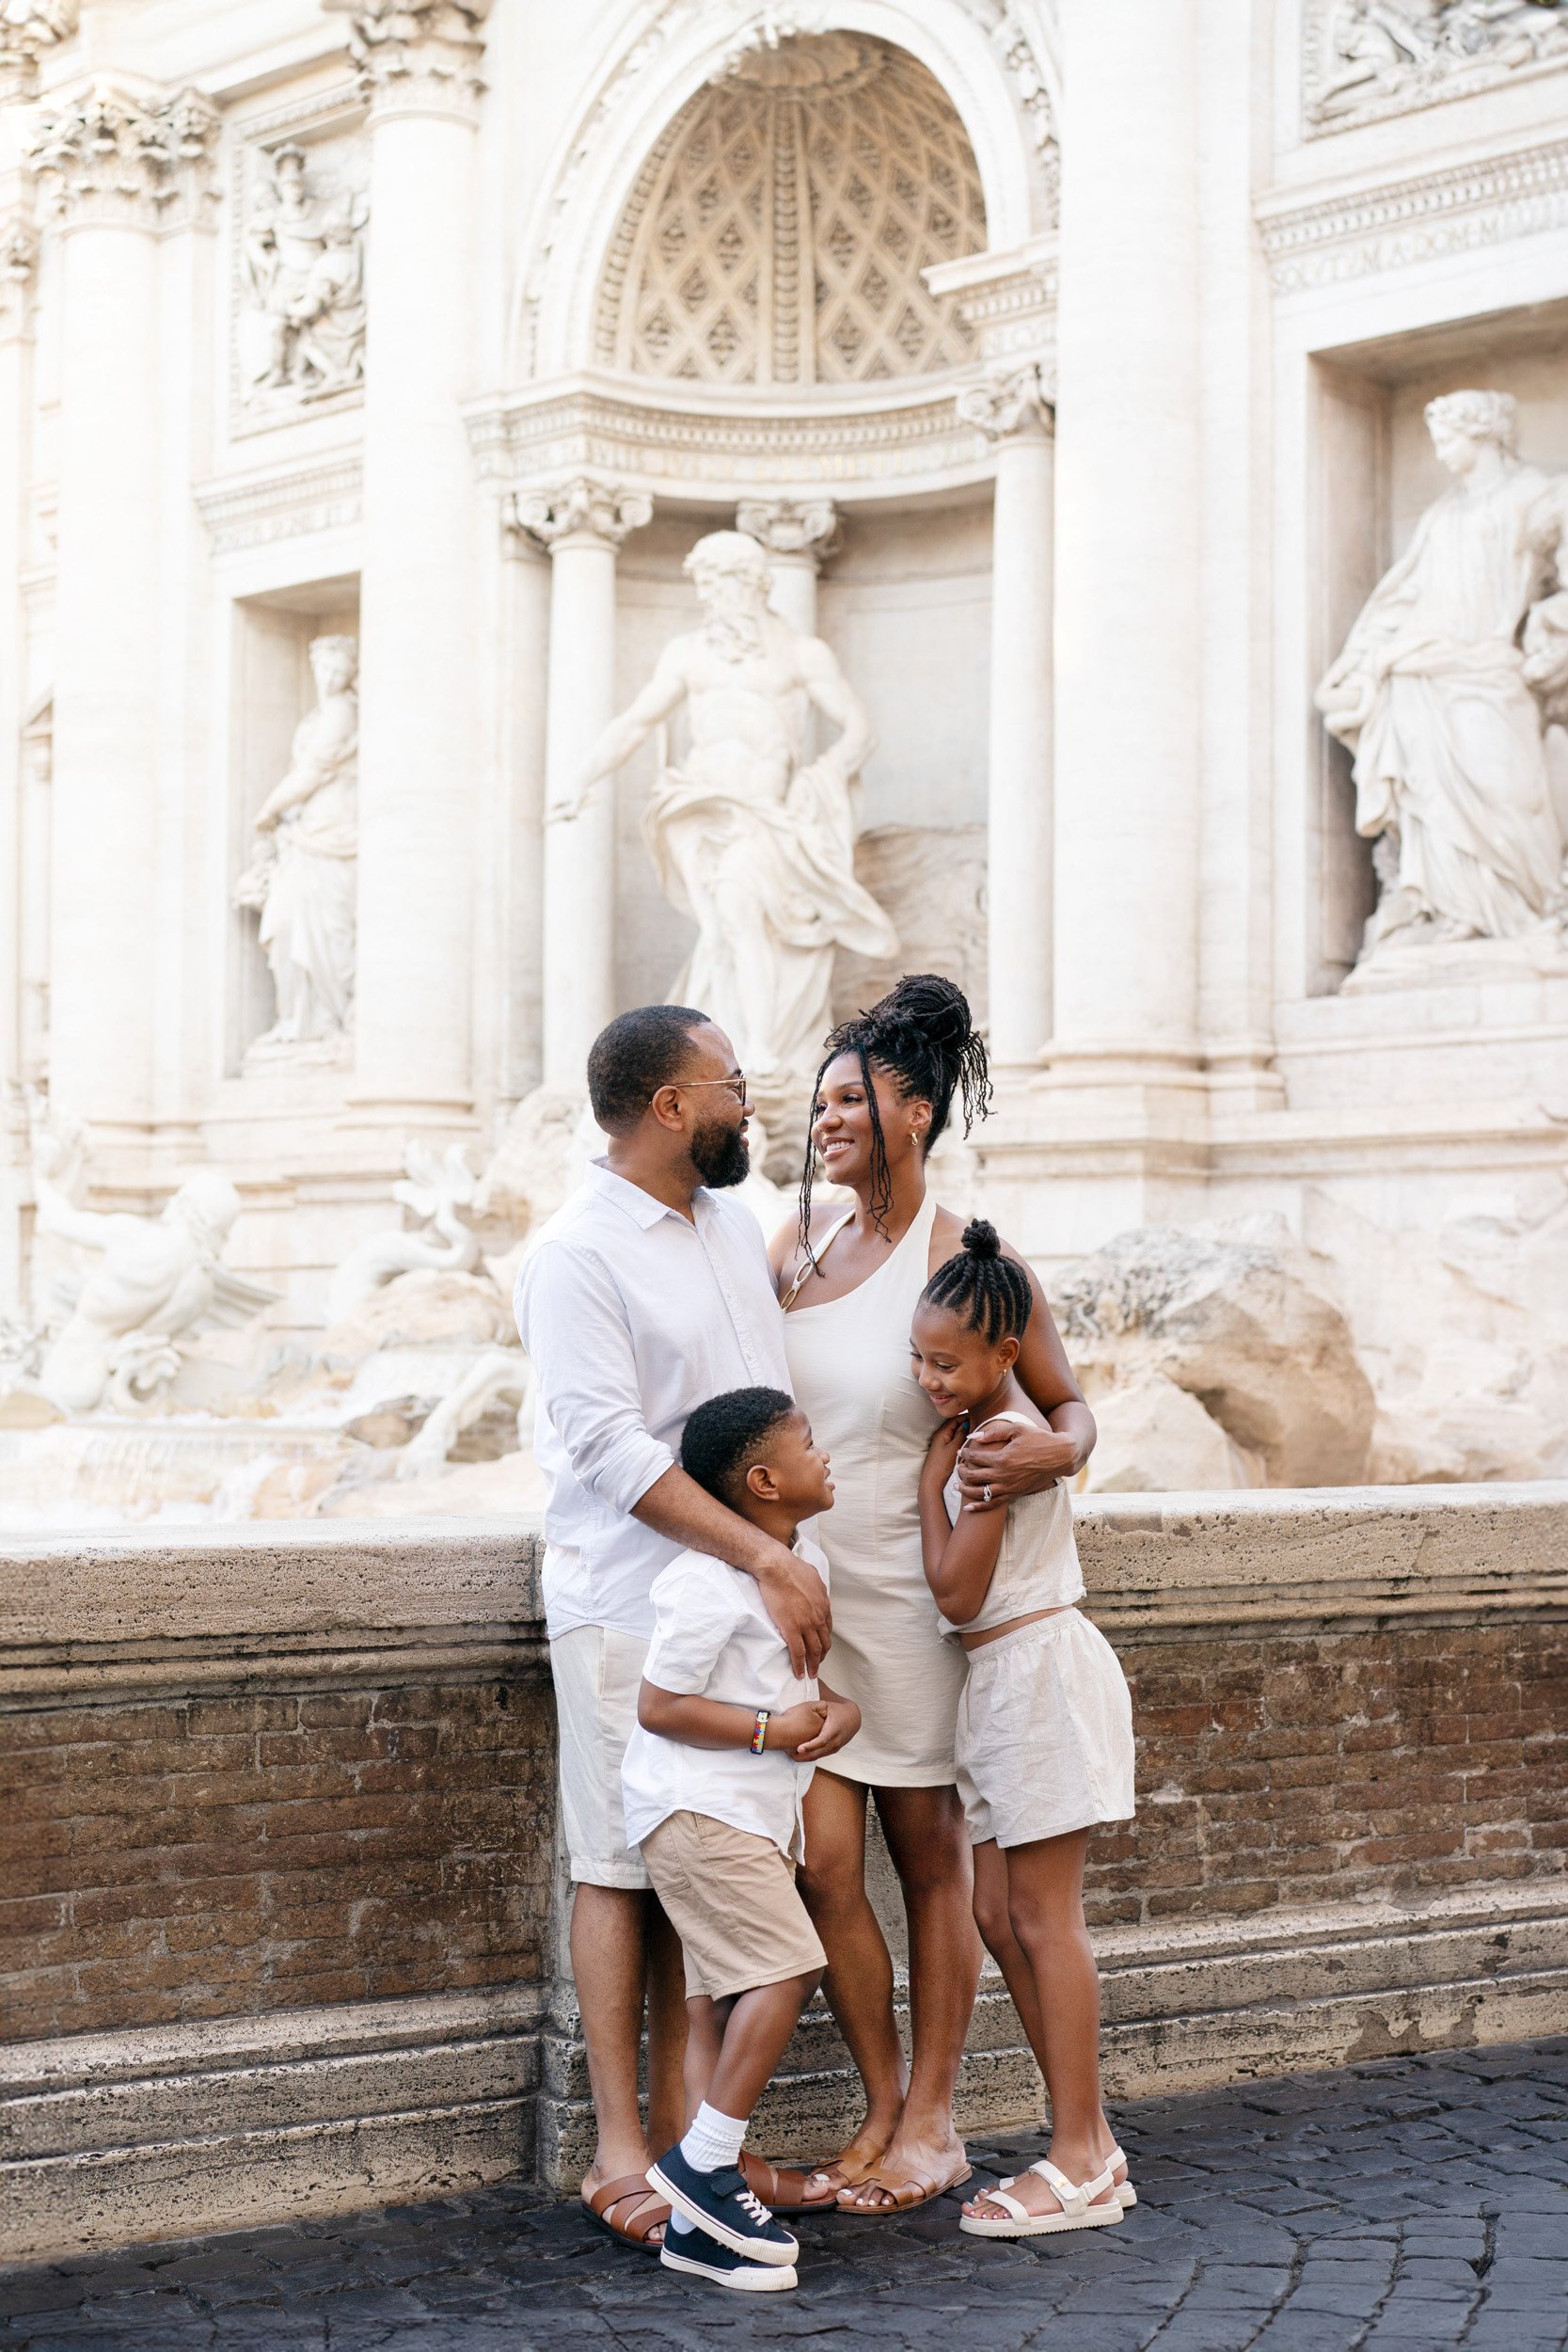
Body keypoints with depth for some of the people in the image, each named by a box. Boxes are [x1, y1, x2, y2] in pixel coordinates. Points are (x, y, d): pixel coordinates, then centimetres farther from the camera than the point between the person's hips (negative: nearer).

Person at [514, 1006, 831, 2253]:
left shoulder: (736, 1222, 12)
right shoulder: (576, 1255, -11)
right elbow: (610, 1446, -19)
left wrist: (790, 1565, 13)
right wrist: (768, 1555, -22)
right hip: (630, 1600, -7)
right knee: (622, 1868, -1)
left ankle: (678, 2126, 15)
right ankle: (620, 2152, 6)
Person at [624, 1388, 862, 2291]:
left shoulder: (808, 1563, 10)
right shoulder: (709, 1583, -19)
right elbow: (658, 1705, -17)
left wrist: (840, 1709, 0)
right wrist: (772, 1730, -17)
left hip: (756, 1813, 9)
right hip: (697, 1807, -9)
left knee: (722, 2002, 7)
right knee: (786, 1967, -17)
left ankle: (697, 2221, 9)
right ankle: (704, 2161, -8)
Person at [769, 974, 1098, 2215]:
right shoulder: (803, 1242, 6)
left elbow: (1073, 1401, -2)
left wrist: (1052, 1453, -24)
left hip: (908, 1594, -4)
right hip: (800, 1590, 4)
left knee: (929, 1859, 7)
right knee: (822, 1864, 3)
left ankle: (933, 2123, 19)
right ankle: (883, 2111, 19)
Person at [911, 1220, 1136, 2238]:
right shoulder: (999, 1423, 10)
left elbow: (957, 1593, -15)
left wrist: (932, 1484, -7)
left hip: (1041, 1667, -10)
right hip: (1004, 1678, 10)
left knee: (1042, 1916, -6)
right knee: (999, 1915, 10)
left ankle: (1080, 2164, 0)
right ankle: (1091, 2144, 15)